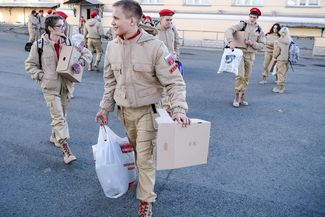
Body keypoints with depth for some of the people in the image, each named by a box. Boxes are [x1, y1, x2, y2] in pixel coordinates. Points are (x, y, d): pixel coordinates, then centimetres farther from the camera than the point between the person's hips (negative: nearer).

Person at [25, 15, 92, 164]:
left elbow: (87, 53, 6)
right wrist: (41, 75, -10)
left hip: (66, 85, 4)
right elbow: (29, 64, 3)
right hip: (50, 87, -4)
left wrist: (81, 62, -14)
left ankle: (55, 138, 43)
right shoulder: (39, 45, -7)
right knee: (58, 117, -8)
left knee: (61, 115, 19)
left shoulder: (68, 42, 0)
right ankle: (65, 149, -3)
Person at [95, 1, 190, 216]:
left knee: (145, 156, 1)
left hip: (147, 111, -5)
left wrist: (179, 110, -28)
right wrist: (105, 108, 11)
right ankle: (143, 178, 49)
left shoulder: (155, 46, -19)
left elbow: (175, 82, -17)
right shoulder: (112, 47, -2)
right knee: (137, 151, 22)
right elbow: (110, 82, 9)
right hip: (124, 111, 5)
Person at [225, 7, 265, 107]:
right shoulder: (242, 25, -3)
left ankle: (241, 97, 22)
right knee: (240, 75, -16)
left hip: (250, 55, 4)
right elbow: (229, 31, -15)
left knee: (246, 77, 9)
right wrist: (231, 41, -33)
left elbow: (262, 45, 7)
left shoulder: (259, 30, 6)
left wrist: (252, 43, -12)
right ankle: (237, 97, -6)